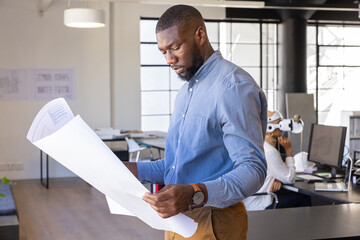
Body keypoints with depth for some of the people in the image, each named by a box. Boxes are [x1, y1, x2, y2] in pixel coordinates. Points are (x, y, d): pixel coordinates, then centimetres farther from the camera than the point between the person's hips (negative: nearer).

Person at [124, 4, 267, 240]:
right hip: (178, 219, 8)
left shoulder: (233, 86, -17)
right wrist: (133, 169, 3)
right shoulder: (186, 91, 14)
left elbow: (253, 170, -24)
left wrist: (196, 195, -37)